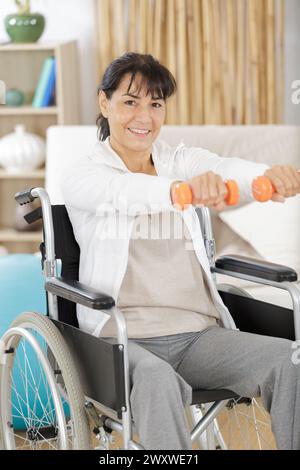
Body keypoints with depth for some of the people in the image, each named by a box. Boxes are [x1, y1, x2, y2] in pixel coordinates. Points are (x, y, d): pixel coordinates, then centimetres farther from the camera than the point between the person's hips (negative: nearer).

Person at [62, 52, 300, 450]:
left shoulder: (184, 162, 12)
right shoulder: (82, 177, 0)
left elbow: (229, 169, -13)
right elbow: (123, 192, -25)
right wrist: (179, 188, -48)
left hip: (199, 334, 4)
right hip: (123, 338, -3)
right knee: (157, 380, -37)